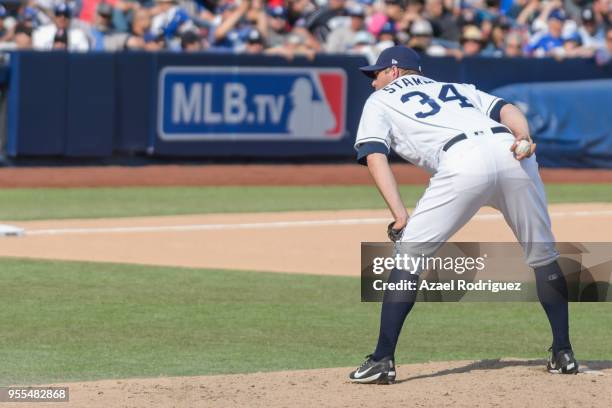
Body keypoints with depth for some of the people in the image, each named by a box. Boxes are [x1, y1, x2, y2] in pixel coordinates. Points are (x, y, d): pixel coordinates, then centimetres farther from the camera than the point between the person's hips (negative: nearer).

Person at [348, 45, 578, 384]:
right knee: (542, 255, 21)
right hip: (510, 152, 4)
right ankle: (563, 354, 21)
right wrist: (523, 137, 1)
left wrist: (399, 214, 0)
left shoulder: (380, 101, 28)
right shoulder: (458, 89, 39)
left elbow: (375, 156, 10)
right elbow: (507, 109, 19)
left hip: (464, 162, -4)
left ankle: (382, 361, -2)